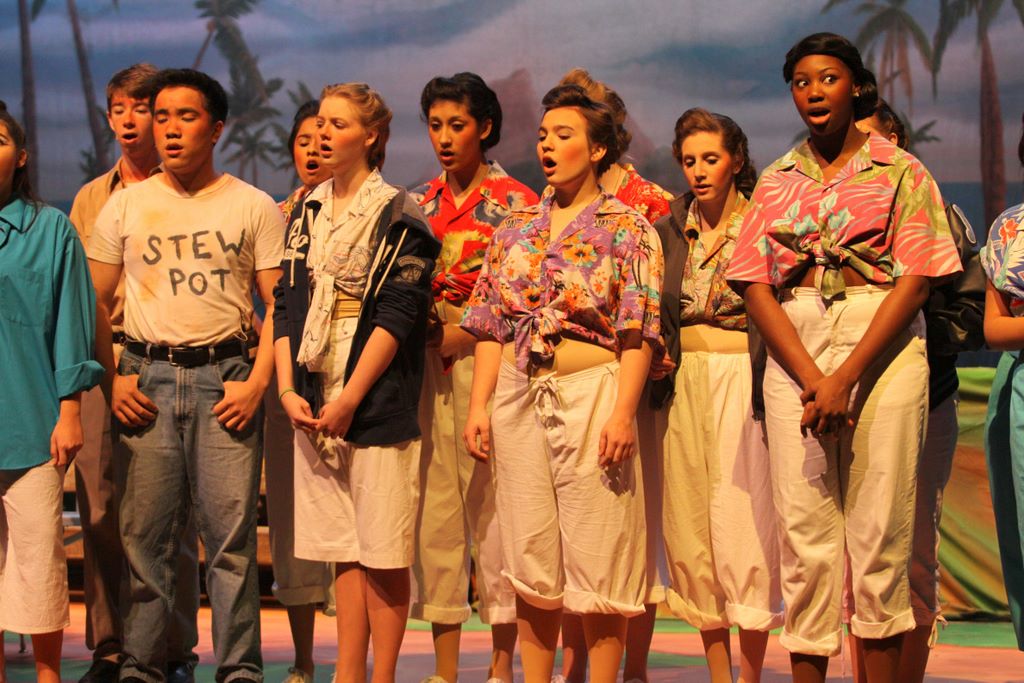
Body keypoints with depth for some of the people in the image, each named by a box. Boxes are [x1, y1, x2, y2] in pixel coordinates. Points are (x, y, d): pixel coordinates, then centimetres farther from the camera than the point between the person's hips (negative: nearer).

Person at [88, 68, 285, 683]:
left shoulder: (254, 207, 6)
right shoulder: (126, 205, 11)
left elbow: (280, 304, 3)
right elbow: (94, 301, 13)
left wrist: (257, 383, -8)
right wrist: (112, 379, 1)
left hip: (226, 376, -2)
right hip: (148, 379, 2)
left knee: (231, 533, -4)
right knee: (145, 532, 1)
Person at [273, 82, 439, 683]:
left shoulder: (400, 218, -3)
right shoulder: (307, 215, 15)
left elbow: (397, 316, -11)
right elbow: (287, 308, 12)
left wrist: (350, 398, -15)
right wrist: (288, 389, -2)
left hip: (379, 403, -5)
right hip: (315, 405, 5)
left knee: (384, 553, -3)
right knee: (343, 550, 8)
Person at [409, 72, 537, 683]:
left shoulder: (516, 202, 1)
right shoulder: (420, 205, 15)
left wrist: (460, 332, -12)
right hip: (428, 364, 5)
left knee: (493, 504, -5)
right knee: (435, 506, 3)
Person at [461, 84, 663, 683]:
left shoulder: (627, 229, 0)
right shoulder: (516, 228, 13)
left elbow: (638, 334, -7)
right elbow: (489, 326, 12)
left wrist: (622, 413, -16)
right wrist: (478, 405, 3)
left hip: (592, 392, -4)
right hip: (517, 395, 5)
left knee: (598, 557, -2)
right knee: (529, 557, 7)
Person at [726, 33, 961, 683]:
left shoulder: (900, 170, 5)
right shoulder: (777, 182, 14)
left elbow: (916, 281, -4)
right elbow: (756, 287, 6)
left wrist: (846, 378, -14)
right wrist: (810, 379, -10)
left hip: (882, 344, -3)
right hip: (794, 347, 3)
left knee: (879, 526, -6)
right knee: (803, 527, -2)